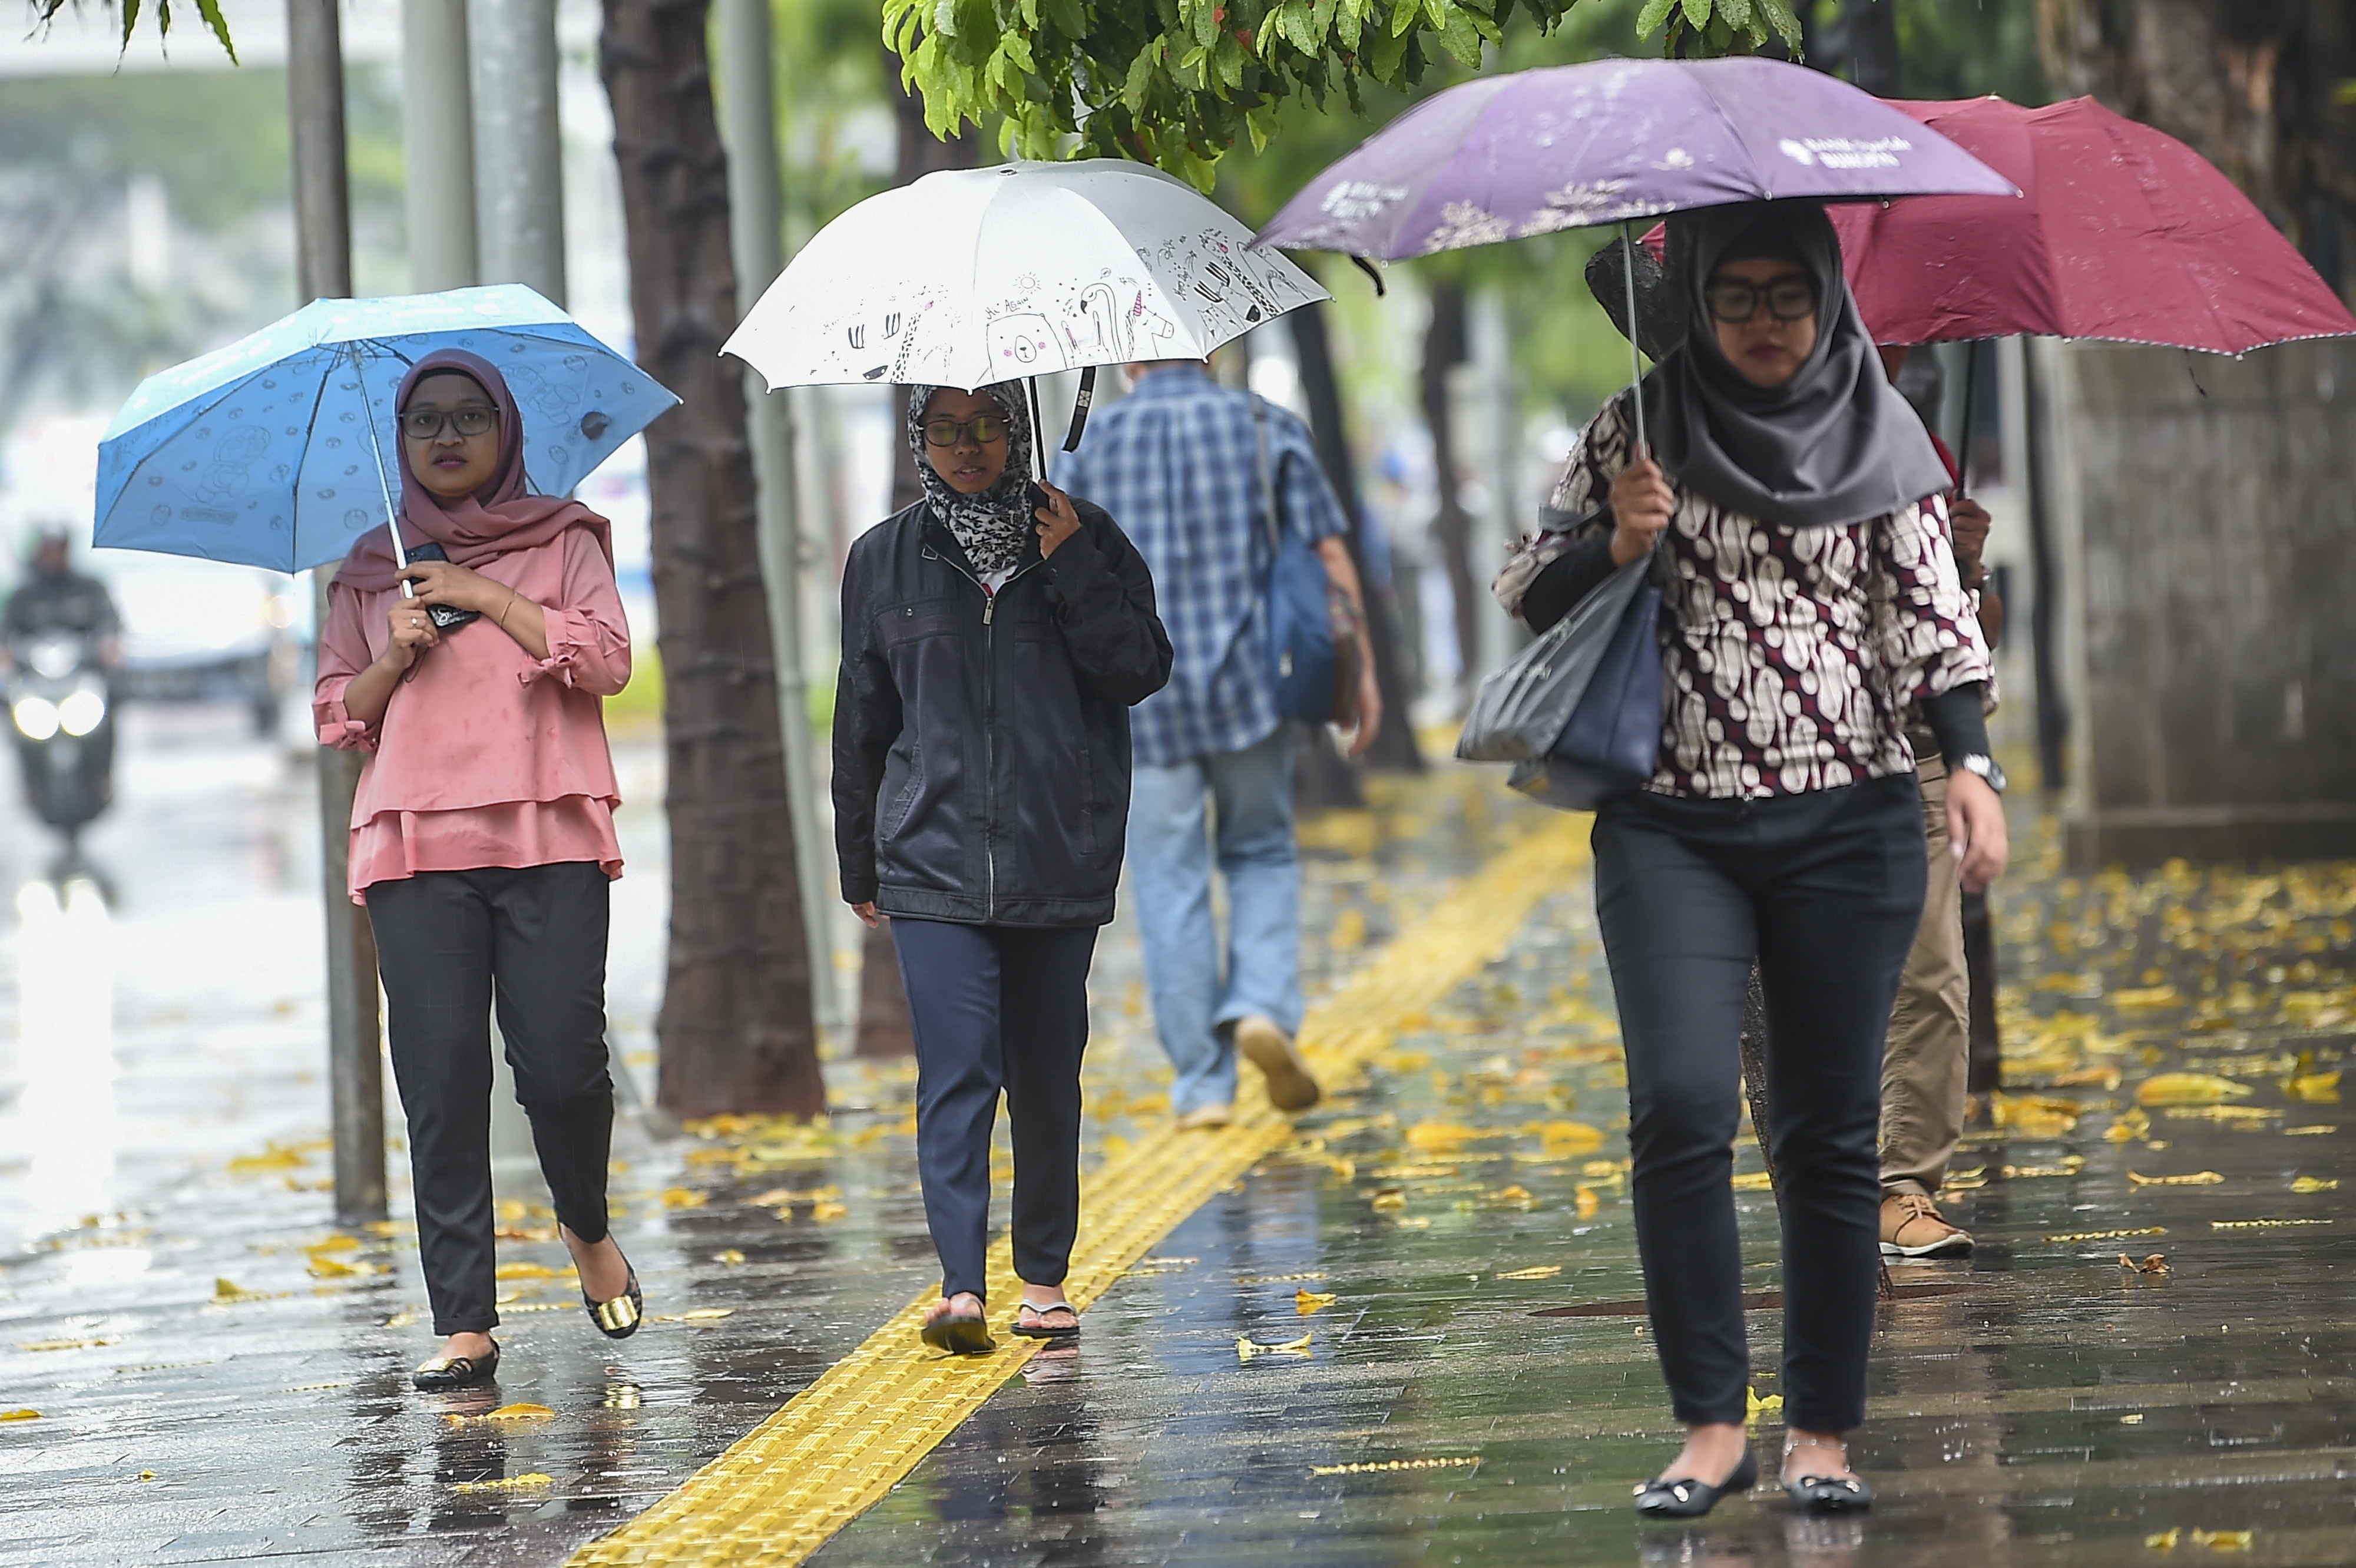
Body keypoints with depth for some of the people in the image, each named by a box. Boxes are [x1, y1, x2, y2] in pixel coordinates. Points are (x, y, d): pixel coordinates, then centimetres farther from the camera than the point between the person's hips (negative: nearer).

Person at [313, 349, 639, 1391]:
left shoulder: (562, 541, 12)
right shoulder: (373, 572, 17)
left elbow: (608, 658, -2)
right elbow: (335, 713, 16)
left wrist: (485, 599, -5)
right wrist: (396, 657, -3)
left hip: (549, 836, -2)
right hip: (414, 842, 2)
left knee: (560, 1062, -10)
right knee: (441, 1079, -6)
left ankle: (587, 1228, 22)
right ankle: (464, 1324, -5)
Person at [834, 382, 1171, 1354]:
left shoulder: (1082, 539, 6)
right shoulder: (886, 562, 8)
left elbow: (1142, 670, -3)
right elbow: (862, 723, 14)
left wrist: (1072, 571, -13)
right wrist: (860, 864, 17)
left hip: (1058, 861, 1)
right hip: (934, 862, 0)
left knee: (1047, 1079, 7)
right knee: (957, 1071, -12)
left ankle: (1045, 1276, 20)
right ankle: (961, 1287, -19)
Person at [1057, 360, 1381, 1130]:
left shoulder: (1095, 443, 2)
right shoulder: (1267, 428, 2)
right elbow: (1330, 555, -1)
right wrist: (1361, 669, 5)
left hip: (1140, 696, 0)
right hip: (1249, 683, 0)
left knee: (1171, 886, 5)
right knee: (1262, 853, 18)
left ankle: (1202, 1084, 6)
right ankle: (1263, 1005, -6)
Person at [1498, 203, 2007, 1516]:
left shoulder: (1881, 437, 6)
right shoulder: (1637, 432, 6)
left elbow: (1932, 612, 5)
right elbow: (1531, 598, 8)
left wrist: (1970, 761, -8)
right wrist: (1618, 542, -11)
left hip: (1850, 827, 0)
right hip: (1673, 830, 0)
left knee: (1831, 1133, 1)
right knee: (1682, 1107, -15)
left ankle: (1822, 1433, 8)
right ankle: (1712, 1424, -9)